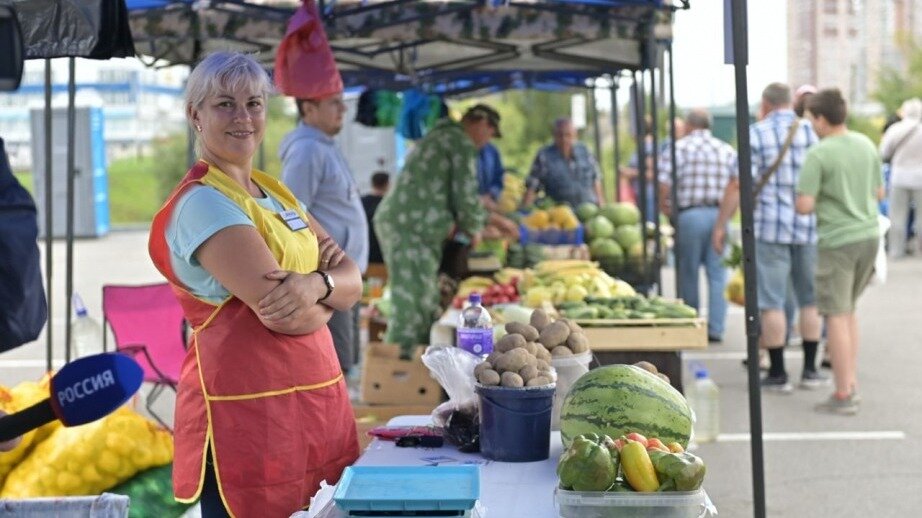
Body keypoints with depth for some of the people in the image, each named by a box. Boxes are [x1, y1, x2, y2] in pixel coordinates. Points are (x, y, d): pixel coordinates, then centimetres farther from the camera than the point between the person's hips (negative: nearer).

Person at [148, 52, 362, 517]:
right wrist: (329, 296, 0)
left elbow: (352, 280, 6)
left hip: (317, 399, 8)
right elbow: (283, 315, -21)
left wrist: (315, 284, -16)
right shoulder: (201, 202, -12)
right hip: (248, 414, -8)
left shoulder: (274, 192, 14)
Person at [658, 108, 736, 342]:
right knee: (717, 273, 6)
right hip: (720, 215, 2)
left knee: (688, 272, 9)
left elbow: (663, 186, -9)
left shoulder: (678, 148, -2)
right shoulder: (728, 150, 9)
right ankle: (715, 329, 3)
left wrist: (665, 209, 8)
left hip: (689, 215, -2)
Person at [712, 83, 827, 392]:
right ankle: (810, 370, 18)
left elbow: (739, 186, -9)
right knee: (810, 299, 14)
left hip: (770, 227, -4)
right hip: (809, 227, 4)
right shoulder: (812, 132, 5)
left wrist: (721, 225, -3)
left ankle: (778, 373, 4)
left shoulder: (756, 134, -5)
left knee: (771, 301, 1)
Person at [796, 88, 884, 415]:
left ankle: (844, 395, 2)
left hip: (837, 241, -7)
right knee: (848, 311, 19)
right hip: (869, 235, 7)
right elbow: (879, 193, 15)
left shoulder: (818, 155, -14)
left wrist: (817, 201, 5)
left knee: (837, 316, 0)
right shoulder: (866, 145, 6)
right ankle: (852, 381, 21)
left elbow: (804, 206, -17)